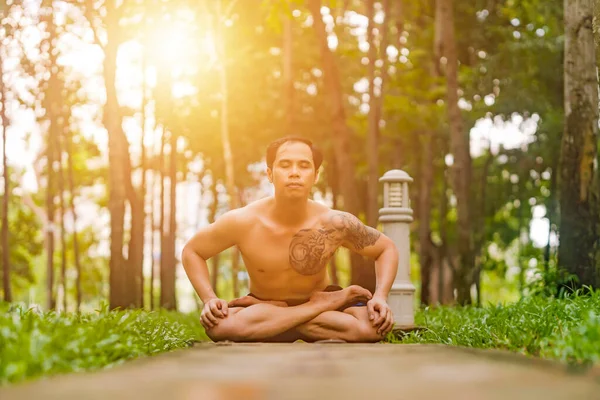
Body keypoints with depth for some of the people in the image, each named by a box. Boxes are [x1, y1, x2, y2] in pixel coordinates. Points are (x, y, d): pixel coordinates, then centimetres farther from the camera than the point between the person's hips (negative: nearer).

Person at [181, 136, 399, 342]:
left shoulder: (335, 223, -21)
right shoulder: (242, 222, -22)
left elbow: (387, 248, -3)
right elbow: (191, 251, -5)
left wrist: (380, 297, -21)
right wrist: (209, 300, -21)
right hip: (260, 307, 0)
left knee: (374, 325, -31)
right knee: (220, 325, -36)